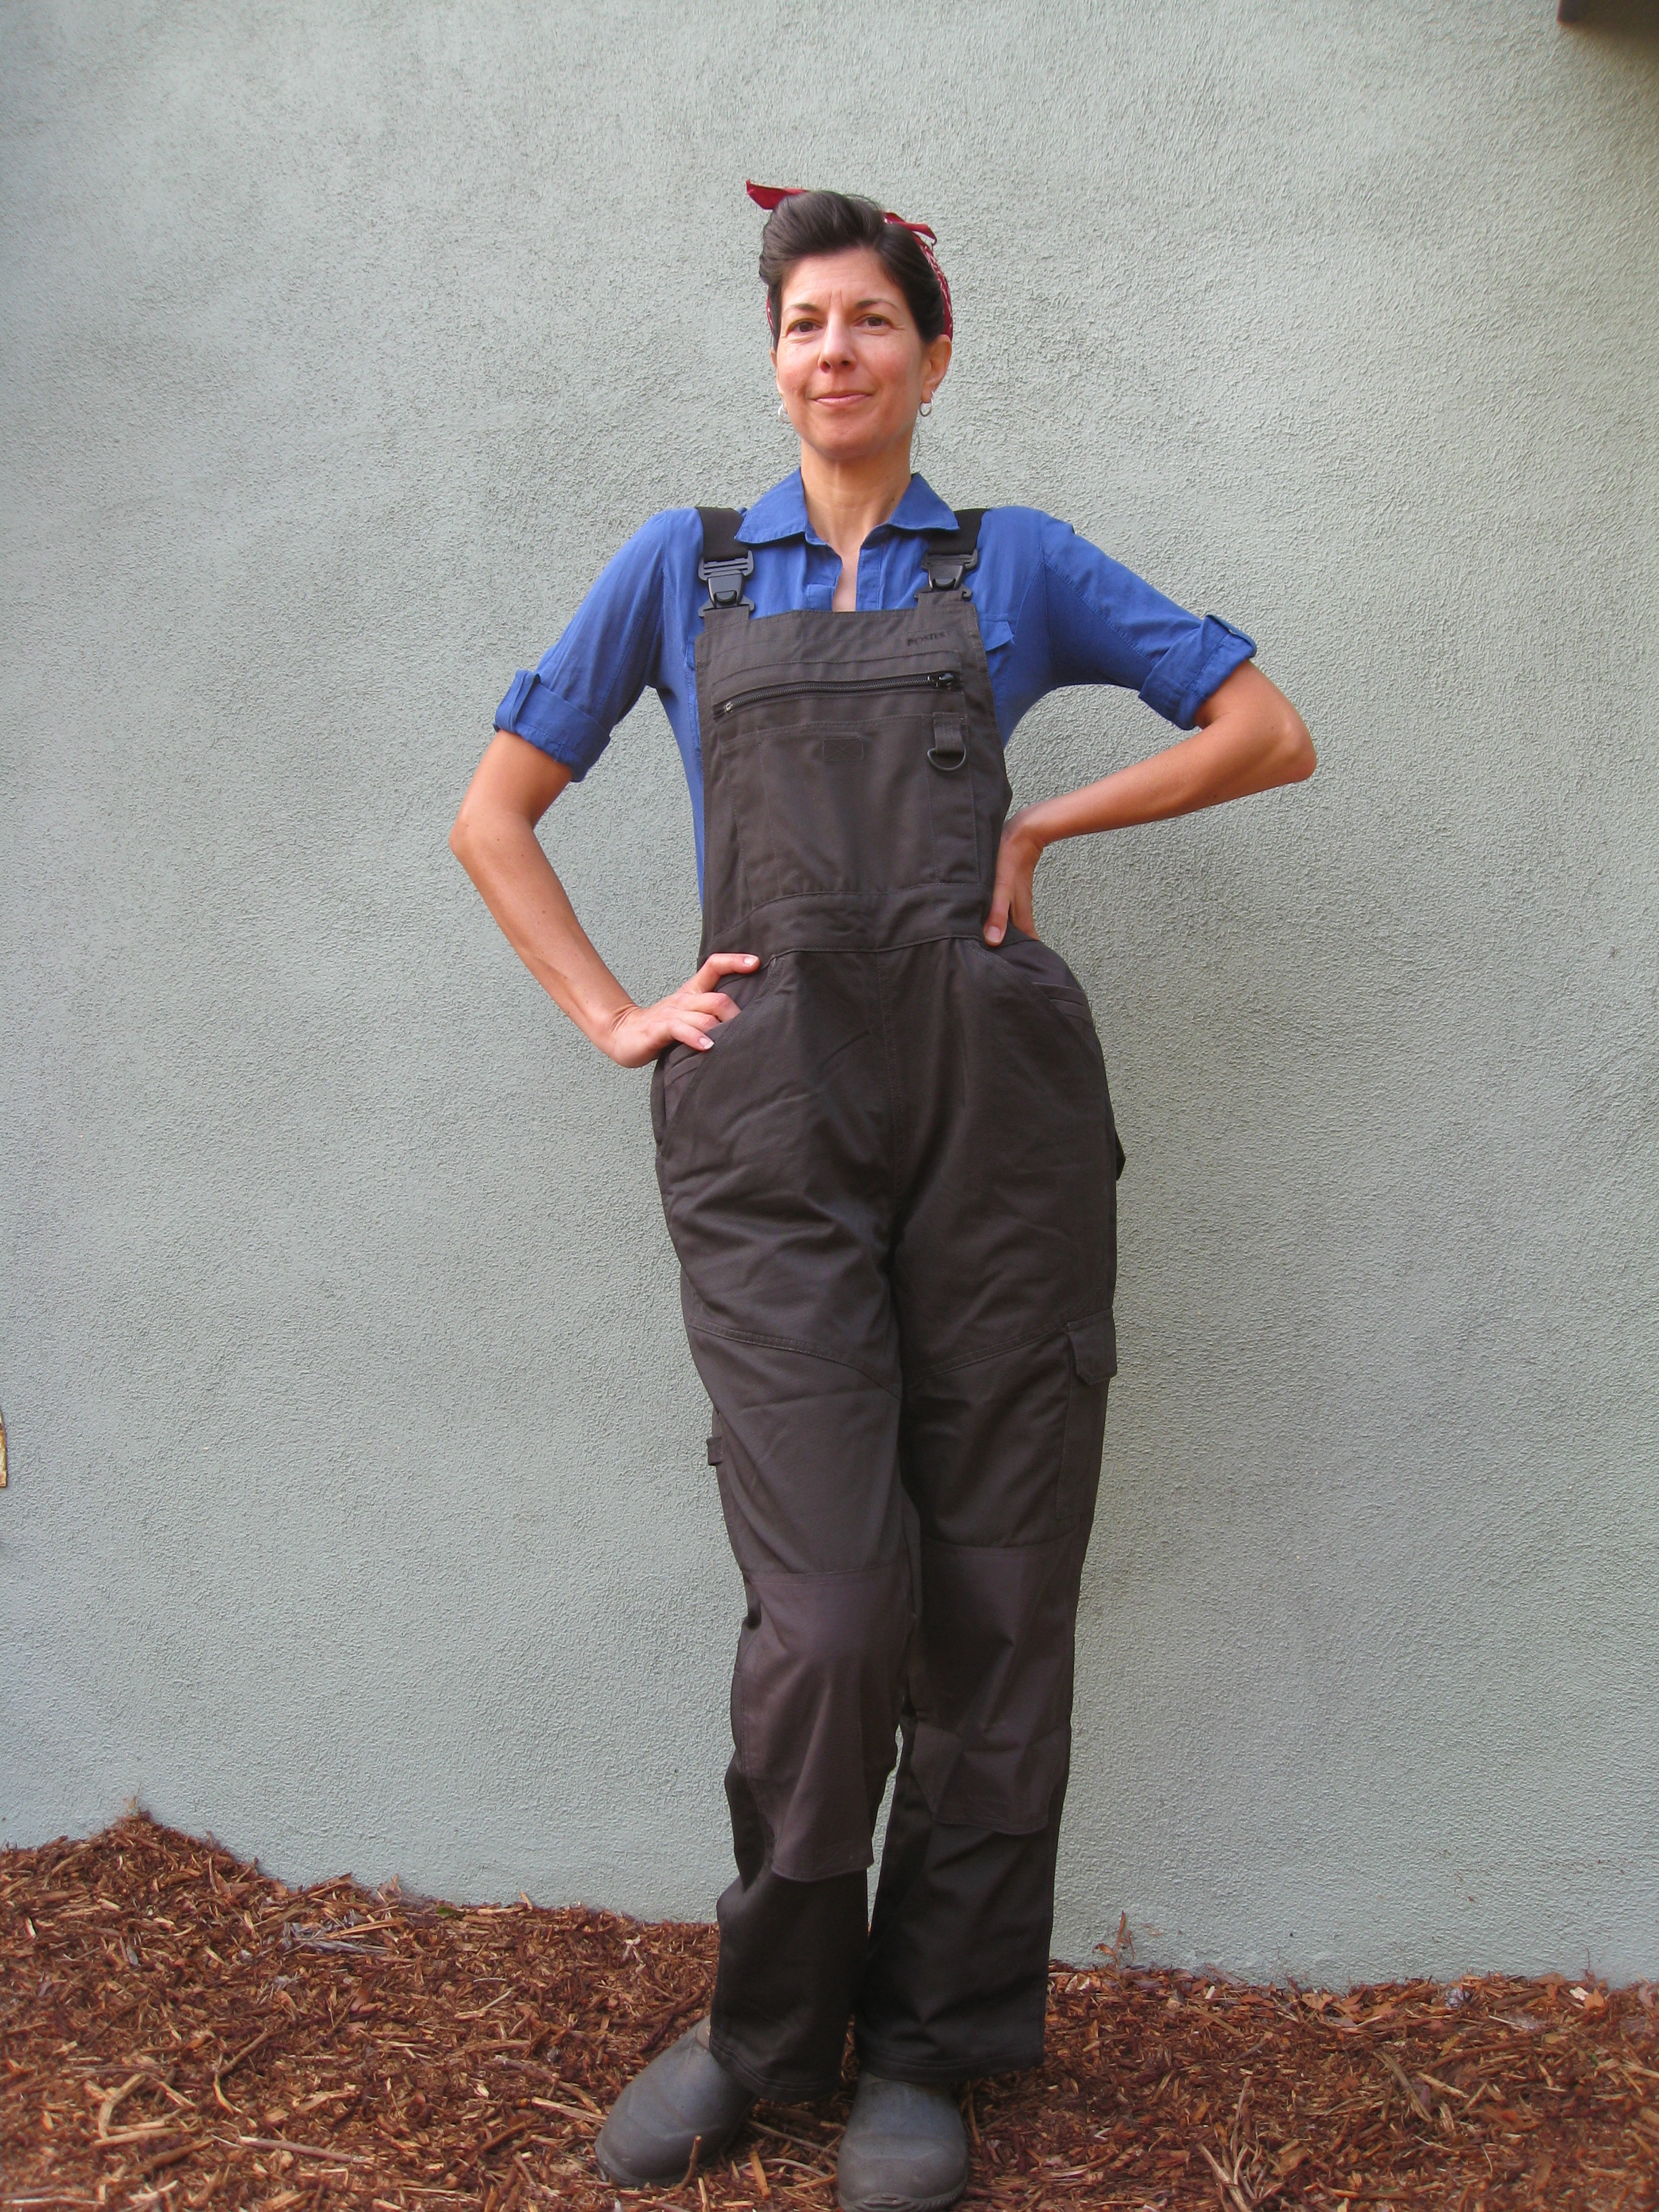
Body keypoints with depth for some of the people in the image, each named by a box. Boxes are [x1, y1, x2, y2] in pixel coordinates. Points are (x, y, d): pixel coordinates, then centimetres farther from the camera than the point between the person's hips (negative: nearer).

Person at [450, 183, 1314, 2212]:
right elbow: (494, 818, 18)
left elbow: (1272, 733, 14)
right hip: (771, 1108, -1)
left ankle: (930, 2047, 18)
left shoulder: (1015, 564, 16)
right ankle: (770, 2018, 14)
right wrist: (609, 1016, 7)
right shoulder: (682, 568, 16)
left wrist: (1042, 823, 5)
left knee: (992, 1589, 2)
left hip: (991, 1088, 1)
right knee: (832, 1604, -10)